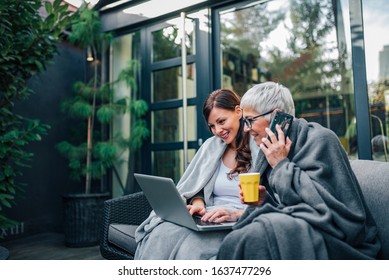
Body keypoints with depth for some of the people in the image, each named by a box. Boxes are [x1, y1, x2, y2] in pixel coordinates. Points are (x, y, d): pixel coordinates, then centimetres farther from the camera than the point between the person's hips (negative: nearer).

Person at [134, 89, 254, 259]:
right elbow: (197, 188, 16)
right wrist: (198, 204, -6)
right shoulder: (211, 147, 17)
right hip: (207, 220, 5)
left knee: (191, 244, -33)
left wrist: (234, 213, -22)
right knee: (162, 234, -26)